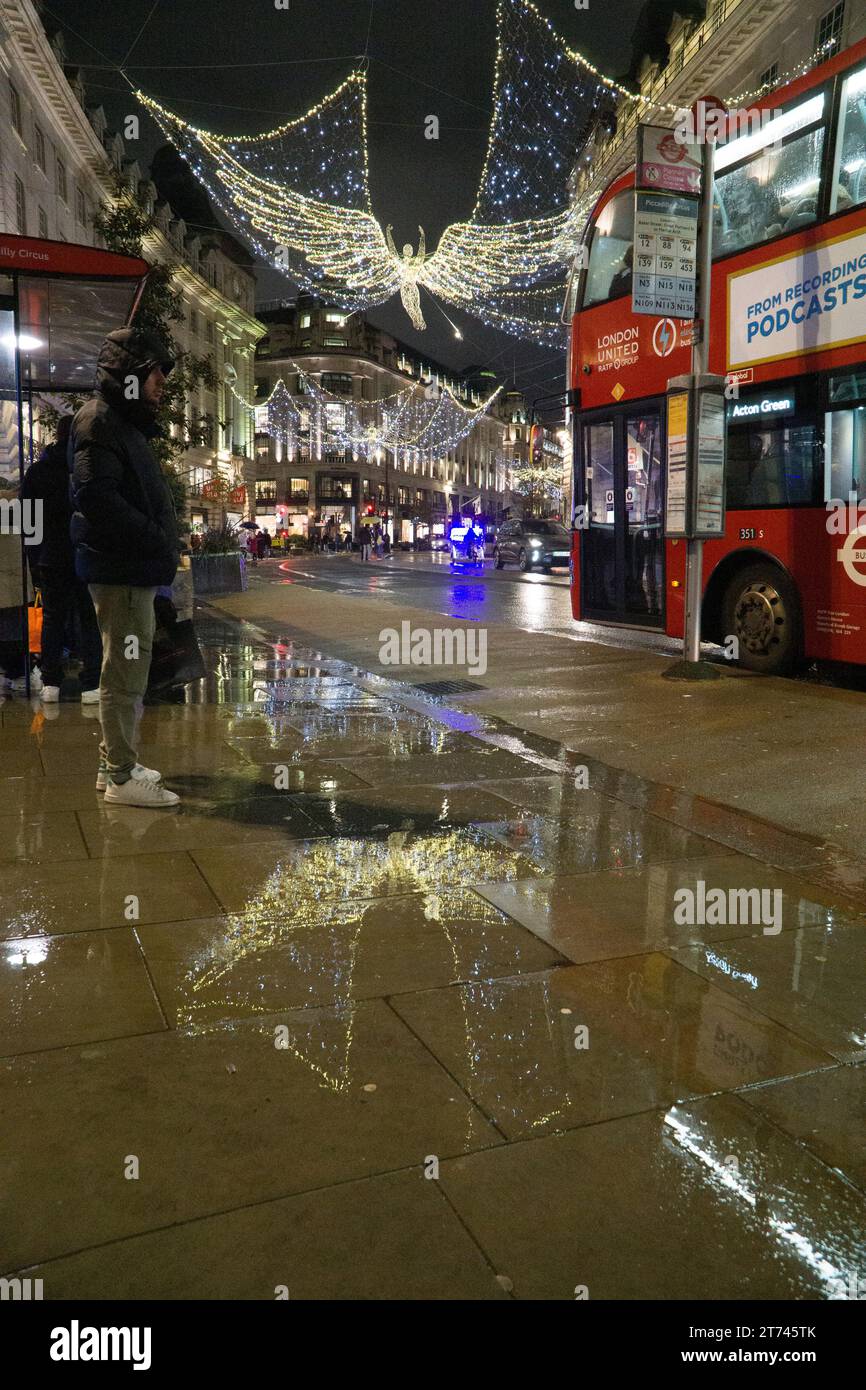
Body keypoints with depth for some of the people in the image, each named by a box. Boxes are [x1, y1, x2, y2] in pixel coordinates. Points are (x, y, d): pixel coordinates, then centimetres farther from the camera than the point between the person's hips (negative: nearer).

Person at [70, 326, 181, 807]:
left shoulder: (125, 423, 21)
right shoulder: (100, 421, -11)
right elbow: (96, 496, -24)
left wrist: (163, 543, 7)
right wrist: (157, 539, -20)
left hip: (134, 570, 11)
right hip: (121, 572, -11)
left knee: (128, 672, 17)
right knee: (126, 673, -5)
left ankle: (116, 763, 28)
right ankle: (122, 777, 2)